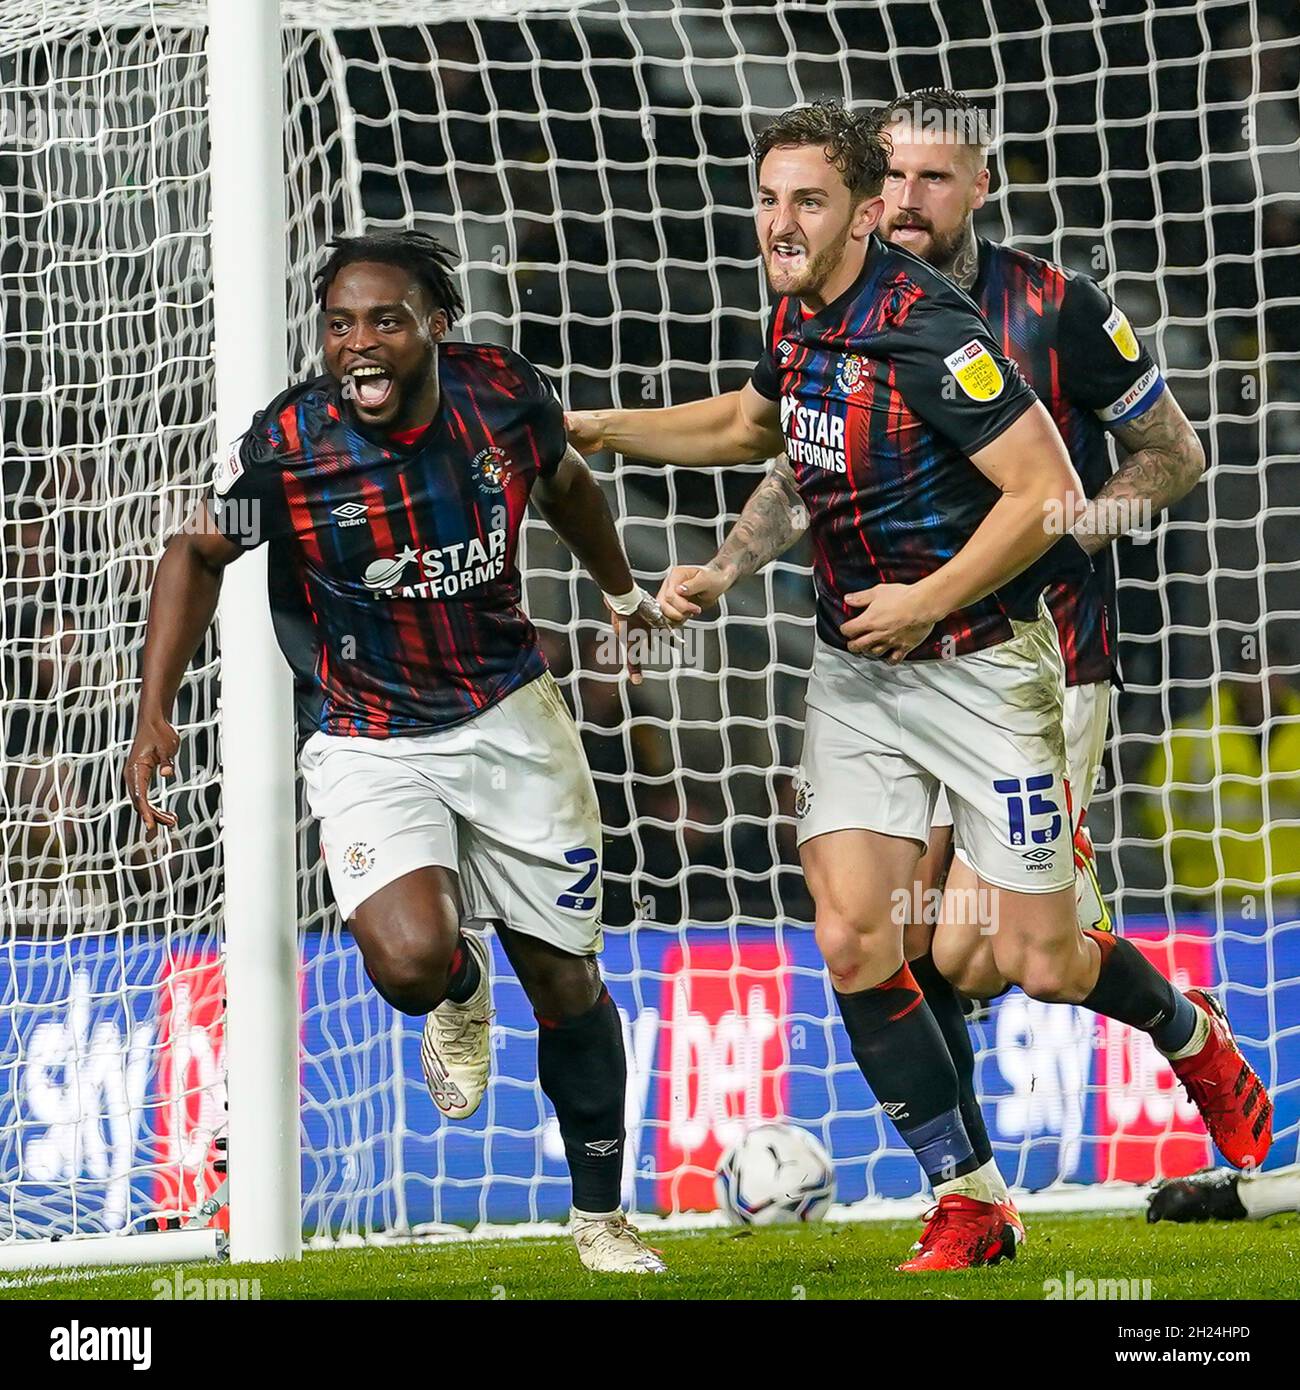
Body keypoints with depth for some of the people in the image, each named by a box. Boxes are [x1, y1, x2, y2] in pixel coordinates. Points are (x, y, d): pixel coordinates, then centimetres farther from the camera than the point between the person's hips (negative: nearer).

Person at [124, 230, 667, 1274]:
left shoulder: (506, 394, -12)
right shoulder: (285, 446, -19)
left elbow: (565, 481, 12)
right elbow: (197, 553, -1)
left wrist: (622, 591, 29)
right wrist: (155, 713, -10)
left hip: (510, 717, 3)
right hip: (368, 743, -2)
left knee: (567, 981, 8)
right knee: (411, 961, -27)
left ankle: (601, 1216, 28)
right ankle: (461, 993, 13)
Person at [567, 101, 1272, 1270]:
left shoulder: (926, 330, -22)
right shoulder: (800, 318, 3)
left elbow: (1048, 490, -23)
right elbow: (753, 424, 26)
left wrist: (927, 600, -21)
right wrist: (613, 429, 18)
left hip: (980, 668, -7)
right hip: (854, 675, 7)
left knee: (1039, 965, -2)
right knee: (852, 940, -8)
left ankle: (1190, 1031, 32)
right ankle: (971, 1204, 3)